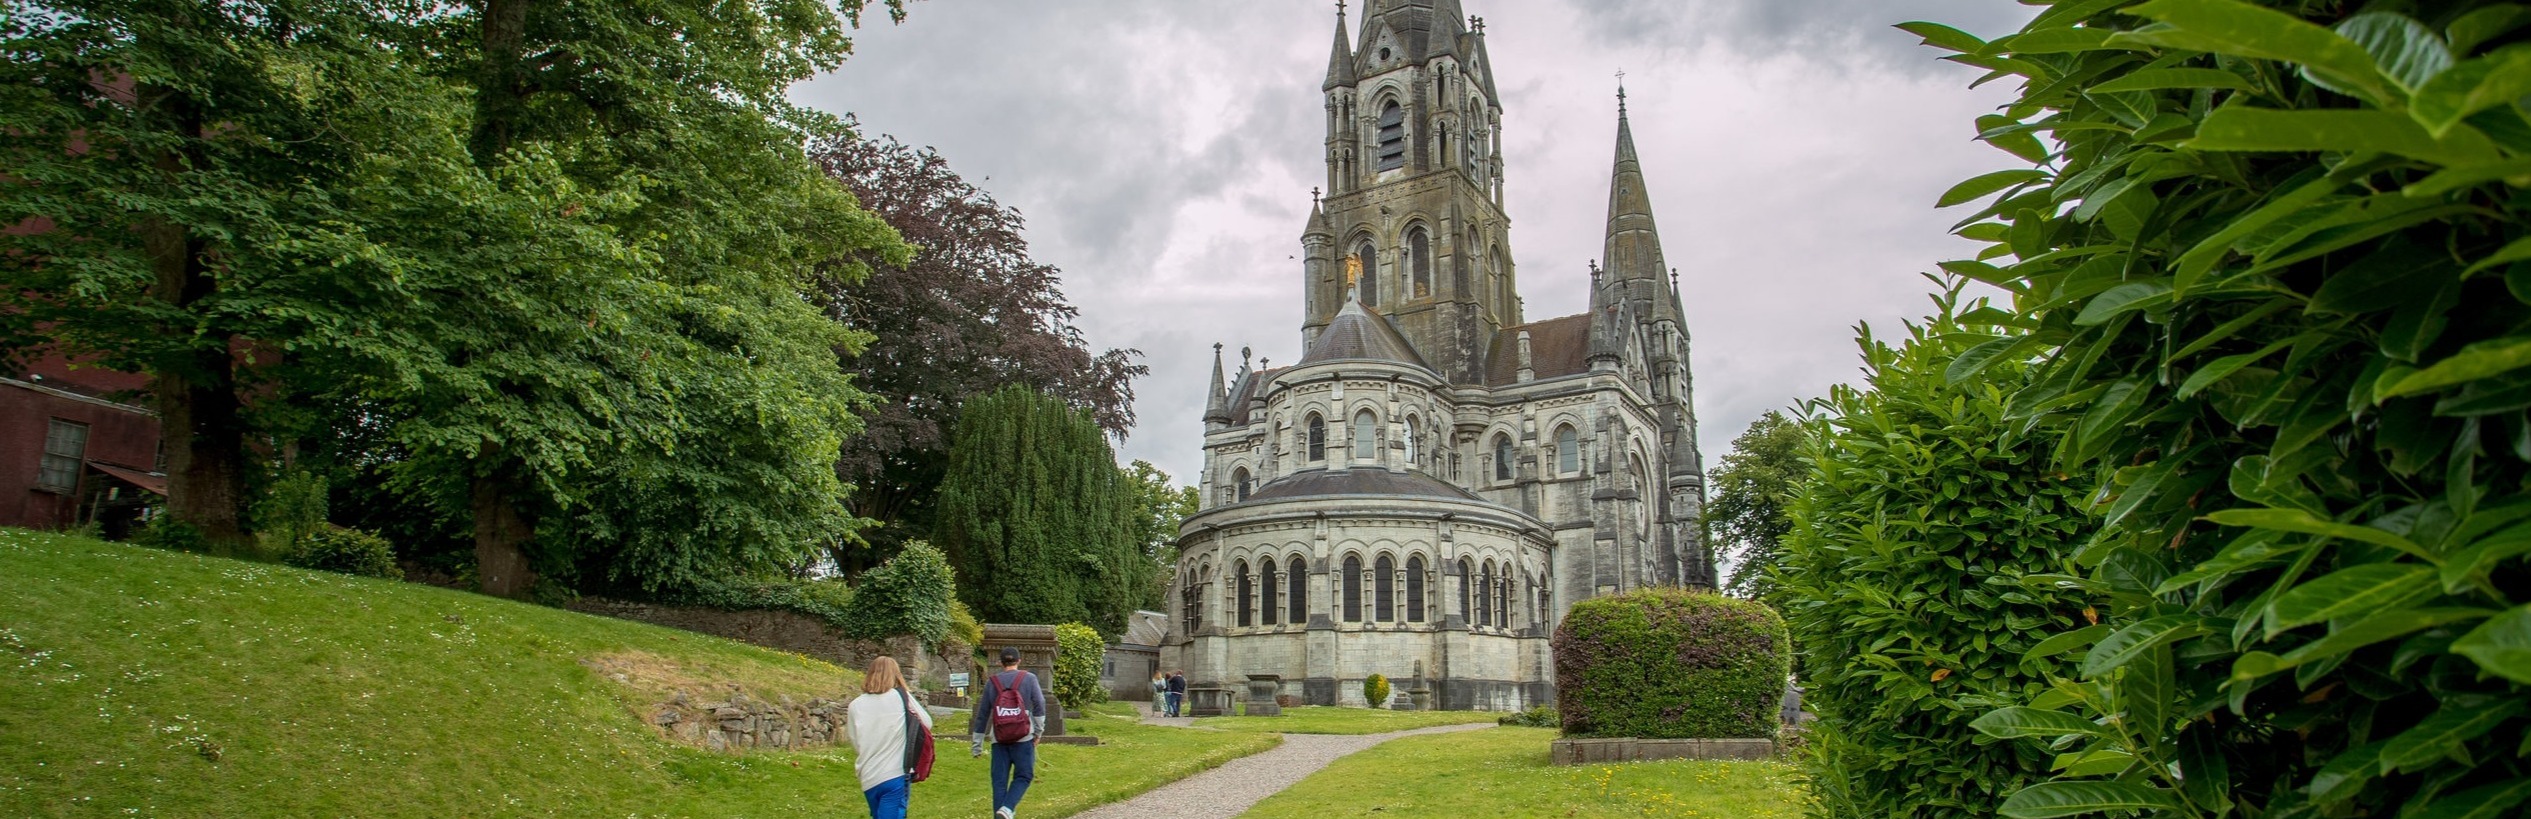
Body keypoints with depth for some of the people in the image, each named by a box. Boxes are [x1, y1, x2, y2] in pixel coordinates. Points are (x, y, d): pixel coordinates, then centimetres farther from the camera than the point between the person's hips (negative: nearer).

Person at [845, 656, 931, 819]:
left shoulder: (855, 705, 3)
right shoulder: (901, 696, -3)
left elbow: (851, 740, 12)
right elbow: (927, 723, 6)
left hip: (869, 779, 3)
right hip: (896, 776, -3)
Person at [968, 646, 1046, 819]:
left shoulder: (992, 682, 9)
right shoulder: (1029, 679, 2)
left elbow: (982, 714, 11)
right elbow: (1039, 706, -5)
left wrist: (977, 744, 16)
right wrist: (1038, 732, 5)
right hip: (1023, 737, -2)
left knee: (999, 780, 7)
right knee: (1023, 776, 5)